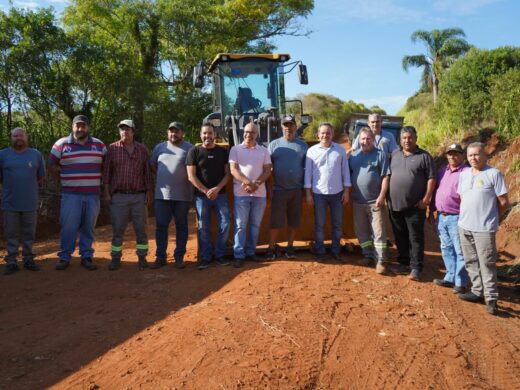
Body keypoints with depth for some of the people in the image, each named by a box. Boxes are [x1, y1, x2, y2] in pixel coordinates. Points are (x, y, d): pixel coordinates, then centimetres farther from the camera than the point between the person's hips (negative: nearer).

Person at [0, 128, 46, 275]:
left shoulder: (36, 154, 4)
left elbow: (41, 177, 12)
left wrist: (29, 188, 10)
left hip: (30, 203, 1)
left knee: (29, 233, 9)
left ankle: (28, 259, 20)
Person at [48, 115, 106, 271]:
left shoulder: (99, 145, 6)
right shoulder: (61, 144, 1)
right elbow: (52, 166, 9)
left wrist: (99, 182, 10)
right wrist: (62, 182, 8)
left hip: (93, 195, 2)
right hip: (71, 195, -2)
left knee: (88, 227, 7)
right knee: (68, 227, -1)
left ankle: (86, 256, 16)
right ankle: (64, 257, 11)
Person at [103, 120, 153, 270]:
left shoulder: (142, 149, 5)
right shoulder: (112, 148, 3)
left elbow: (147, 172, 5)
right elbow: (107, 171, 4)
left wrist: (149, 192, 1)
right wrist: (107, 192, -1)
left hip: (139, 196, 1)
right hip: (118, 196, 0)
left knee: (141, 229, 5)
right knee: (117, 229, 4)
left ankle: (142, 257, 15)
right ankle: (116, 258, 13)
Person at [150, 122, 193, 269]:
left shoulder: (189, 148, -1)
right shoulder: (159, 147, 10)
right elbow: (153, 166, 19)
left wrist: (186, 180, -5)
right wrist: (163, 179, 12)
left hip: (183, 195, -2)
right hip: (162, 194, 3)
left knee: (181, 226, 7)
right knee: (161, 226, 5)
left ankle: (179, 257, 16)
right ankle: (160, 257, 15)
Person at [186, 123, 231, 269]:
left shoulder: (223, 151, 6)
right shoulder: (194, 152, 0)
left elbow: (227, 173, 3)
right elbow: (191, 176, -5)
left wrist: (217, 189, -12)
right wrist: (206, 191, -12)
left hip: (220, 195, 2)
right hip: (201, 195, -1)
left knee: (224, 224, -1)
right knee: (203, 227, 3)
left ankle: (220, 255, 14)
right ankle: (205, 257, 14)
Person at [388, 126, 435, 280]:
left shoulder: (424, 156, -3)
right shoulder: (394, 155, 10)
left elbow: (431, 178, -6)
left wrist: (426, 198, -12)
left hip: (415, 206, -4)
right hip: (395, 204, 5)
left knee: (416, 237, 0)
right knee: (400, 237, 13)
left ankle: (416, 267, 5)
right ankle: (404, 263, 26)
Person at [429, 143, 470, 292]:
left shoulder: (467, 172, -10)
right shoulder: (442, 171, 13)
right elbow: (435, 191, 18)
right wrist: (431, 211, 16)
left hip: (456, 218, -7)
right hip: (441, 217, 7)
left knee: (460, 251, 1)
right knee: (446, 249, 15)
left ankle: (461, 282, 9)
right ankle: (450, 278, 26)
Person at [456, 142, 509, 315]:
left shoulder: (494, 174, -8)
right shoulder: (464, 174, 10)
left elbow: (504, 202, -7)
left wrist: (490, 217, 2)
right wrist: (466, 216, 11)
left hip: (484, 229, -6)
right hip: (464, 226, 6)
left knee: (487, 264, -3)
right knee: (471, 262, 13)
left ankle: (491, 298, 6)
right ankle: (477, 291, 26)